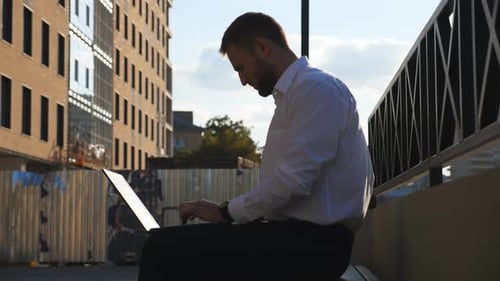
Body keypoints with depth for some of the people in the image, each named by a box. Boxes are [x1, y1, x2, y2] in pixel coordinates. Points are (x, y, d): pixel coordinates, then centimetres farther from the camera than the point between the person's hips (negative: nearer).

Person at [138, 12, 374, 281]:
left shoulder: (317, 87, -11)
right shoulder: (295, 91, 21)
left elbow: (294, 180, -20)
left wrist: (227, 211, -8)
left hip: (312, 241, -10)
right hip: (299, 231, 10)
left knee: (165, 248, -17)